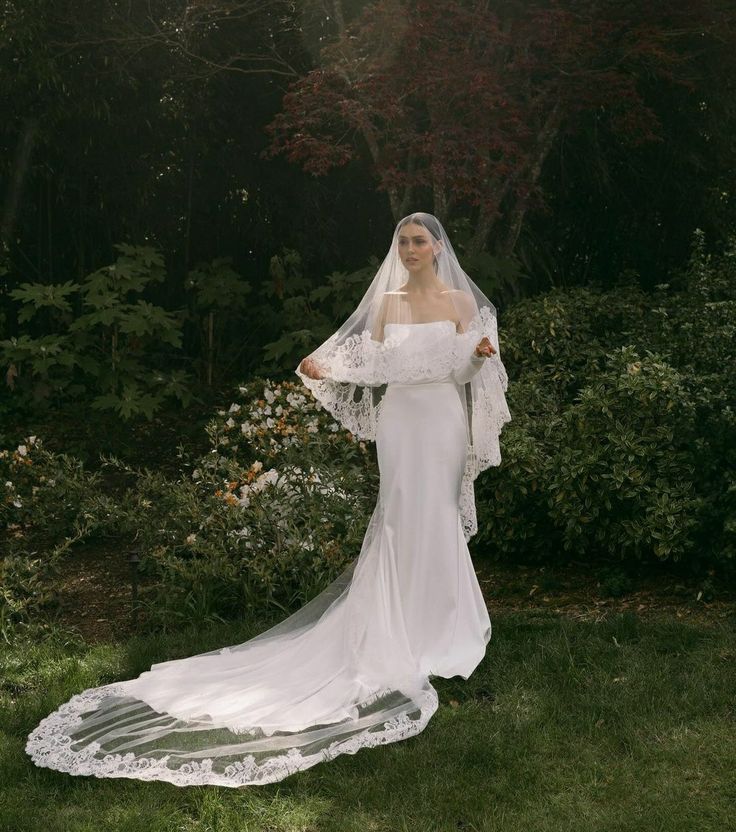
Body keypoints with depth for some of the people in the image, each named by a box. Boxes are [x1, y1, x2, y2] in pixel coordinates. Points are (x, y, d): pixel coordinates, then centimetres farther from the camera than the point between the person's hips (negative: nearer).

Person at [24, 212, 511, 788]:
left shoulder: (462, 302, 1)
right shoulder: (386, 302, 7)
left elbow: (464, 370, -2)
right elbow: (372, 363, 4)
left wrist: (481, 353, -22)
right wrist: (324, 368, -10)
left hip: (441, 422, -2)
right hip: (398, 420, 2)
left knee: (432, 518, 2)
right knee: (400, 517, 3)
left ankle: (437, 621, 18)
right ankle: (401, 625, 13)